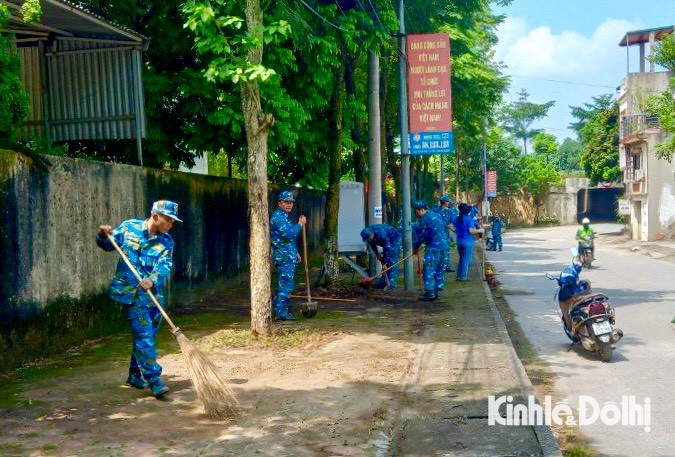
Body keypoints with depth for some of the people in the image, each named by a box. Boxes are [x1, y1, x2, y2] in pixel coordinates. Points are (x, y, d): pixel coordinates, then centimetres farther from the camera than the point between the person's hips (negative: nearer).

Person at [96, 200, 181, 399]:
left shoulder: (166, 242, 3)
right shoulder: (129, 227, 0)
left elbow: (165, 266, -13)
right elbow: (107, 245, 13)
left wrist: (153, 279, -32)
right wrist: (103, 235, -9)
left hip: (153, 293, 4)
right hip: (131, 292, -4)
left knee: (147, 336, 12)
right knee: (144, 334, -11)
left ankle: (135, 375, 28)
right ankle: (153, 379, -11)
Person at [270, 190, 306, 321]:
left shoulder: (283, 216, 19)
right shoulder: (278, 216, -14)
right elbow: (289, 234, -24)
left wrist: (295, 253, 26)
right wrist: (300, 224, -12)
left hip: (287, 255, 10)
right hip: (284, 256, -10)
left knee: (283, 284, 14)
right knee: (286, 284, -9)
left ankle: (280, 310, 21)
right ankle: (281, 312, -7)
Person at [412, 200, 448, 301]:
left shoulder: (424, 219, -9)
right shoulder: (436, 215, 16)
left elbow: (422, 235, -6)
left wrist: (416, 246, 8)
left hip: (433, 247, -9)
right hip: (443, 244, 9)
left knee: (429, 270, -4)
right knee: (439, 269, 13)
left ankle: (430, 292, -7)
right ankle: (437, 291, 17)